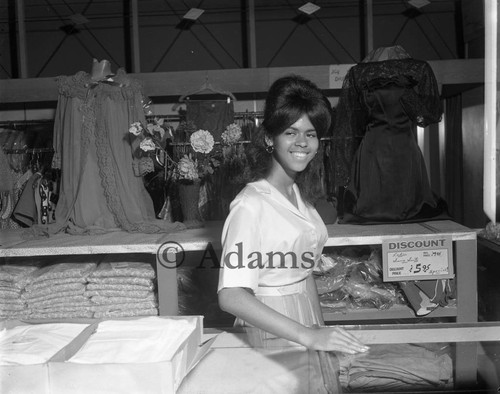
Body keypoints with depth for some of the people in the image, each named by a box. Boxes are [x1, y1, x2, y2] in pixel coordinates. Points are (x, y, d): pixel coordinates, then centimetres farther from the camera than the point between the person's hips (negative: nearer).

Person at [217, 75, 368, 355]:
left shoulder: (299, 194, 4)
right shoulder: (251, 204, -20)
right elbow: (231, 297, -27)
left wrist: (322, 330, 7)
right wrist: (307, 337, -29)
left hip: (308, 326, 7)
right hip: (271, 333, -7)